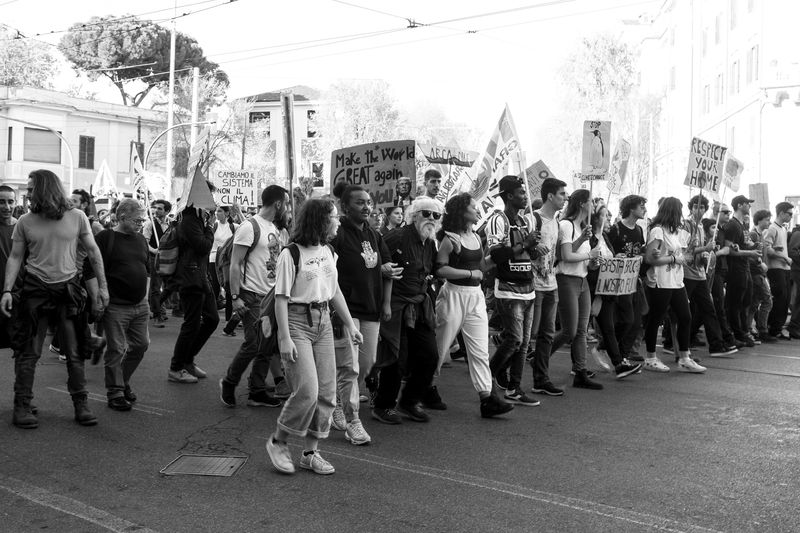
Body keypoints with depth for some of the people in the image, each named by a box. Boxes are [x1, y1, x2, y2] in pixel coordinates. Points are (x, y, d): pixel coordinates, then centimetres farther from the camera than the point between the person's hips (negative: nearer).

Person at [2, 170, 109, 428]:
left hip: (68, 290, 0)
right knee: (28, 352, 1)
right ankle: (21, 406, 9)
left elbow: (93, 252, 6)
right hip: (35, 290, 1)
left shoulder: (76, 217, 0)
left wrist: (103, 286, 2)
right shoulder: (25, 222, 2)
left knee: (75, 352, 2)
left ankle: (81, 405, 10)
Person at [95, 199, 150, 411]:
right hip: (116, 305, -7)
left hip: (140, 305, 7)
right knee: (116, 350, -1)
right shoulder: (105, 238, -8)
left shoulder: (140, 239, 13)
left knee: (141, 344, 11)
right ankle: (115, 392, 11)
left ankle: (122, 380, 31)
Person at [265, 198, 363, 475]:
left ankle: (311, 452, 18)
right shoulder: (291, 254, -12)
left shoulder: (328, 252, 9)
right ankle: (277, 442, 11)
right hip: (297, 322, -7)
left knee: (326, 392, 5)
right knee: (307, 390, -12)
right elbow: (281, 298, -13)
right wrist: (285, 338, -17)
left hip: (323, 321, 7)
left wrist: (350, 324, 17)